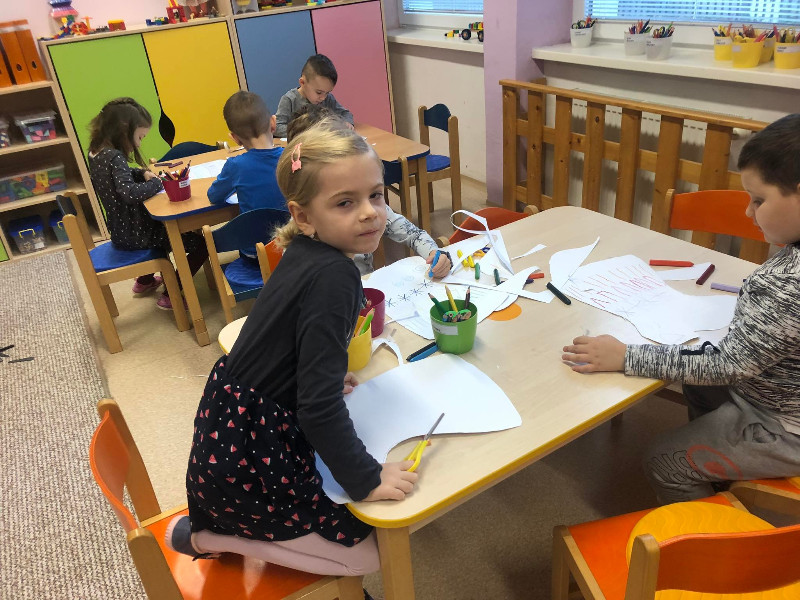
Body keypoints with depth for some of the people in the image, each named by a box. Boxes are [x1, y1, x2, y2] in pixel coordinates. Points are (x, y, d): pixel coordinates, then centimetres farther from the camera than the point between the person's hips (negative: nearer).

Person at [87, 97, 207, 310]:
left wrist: (142, 173, 3)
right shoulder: (114, 157, -25)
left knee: (166, 226, 38)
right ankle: (170, 296, 0)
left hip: (121, 231, 10)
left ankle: (145, 280, 44)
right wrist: (158, 182, -23)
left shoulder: (96, 152, 4)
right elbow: (130, 192, -40)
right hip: (133, 235, -10)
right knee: (200, 243, -6)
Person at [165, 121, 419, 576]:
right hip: (245, 464, -9)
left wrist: (324, 373, 19)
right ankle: (208, 537, 7)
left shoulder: (304, 253, 0)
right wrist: (367, 478, -19)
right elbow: (320, 406, -29)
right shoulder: (335, 277, -26)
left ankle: (219, 519, 26)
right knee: (368, 551, 2)